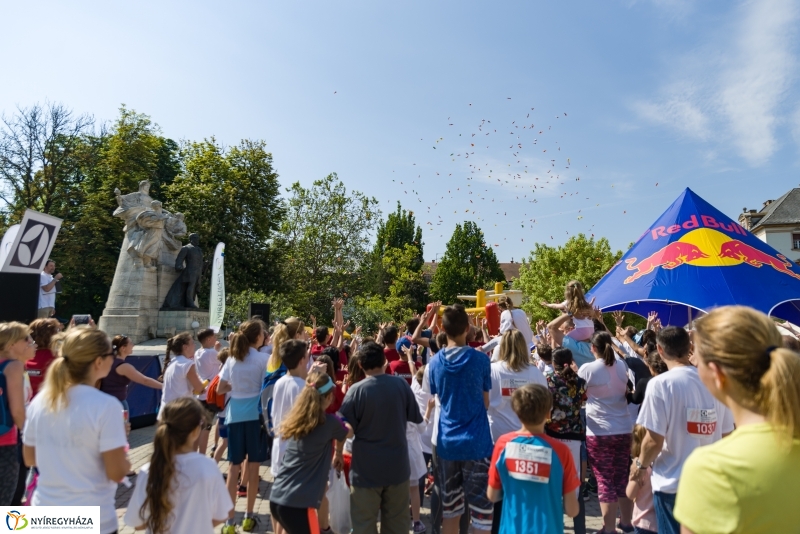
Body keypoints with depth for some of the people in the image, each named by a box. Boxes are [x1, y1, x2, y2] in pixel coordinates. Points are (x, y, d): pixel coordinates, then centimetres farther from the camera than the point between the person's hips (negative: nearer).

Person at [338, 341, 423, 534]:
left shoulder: (356, 390, -17)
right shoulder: (401, 385, -9)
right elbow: (416, 418, 3)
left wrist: (338, 452, 8)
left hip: (366, 469, -3)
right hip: (397, 465, 3)